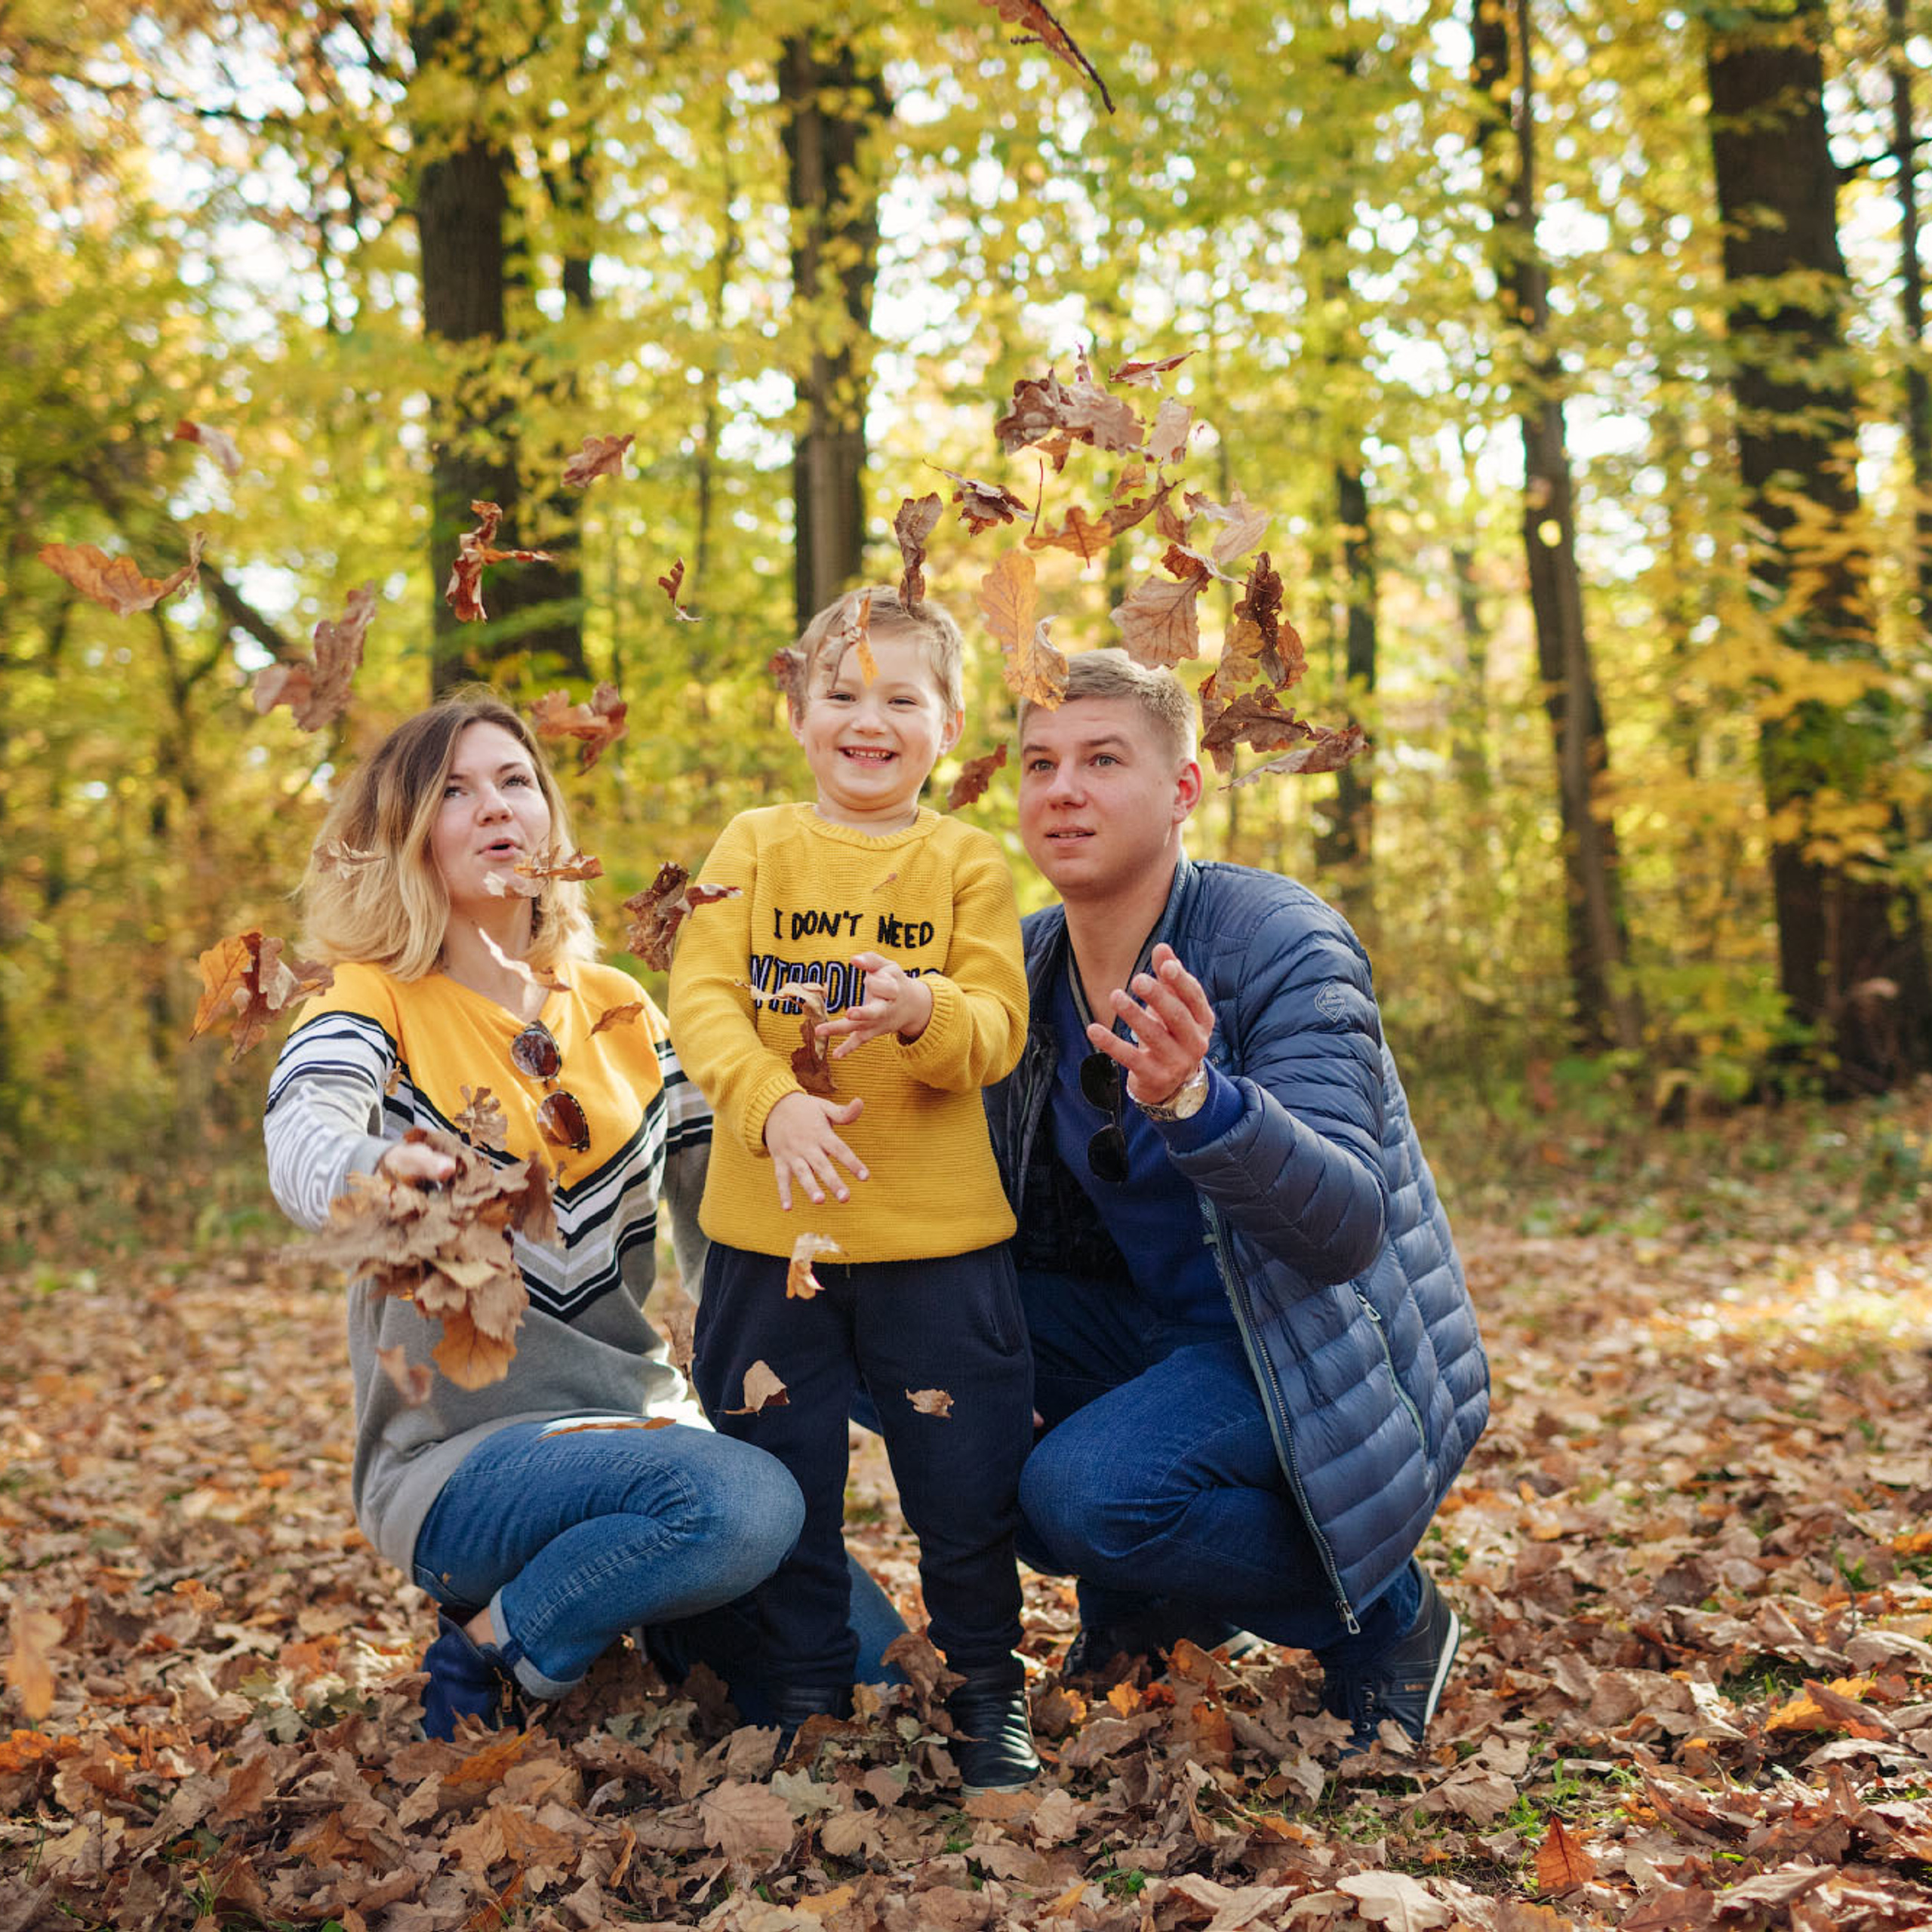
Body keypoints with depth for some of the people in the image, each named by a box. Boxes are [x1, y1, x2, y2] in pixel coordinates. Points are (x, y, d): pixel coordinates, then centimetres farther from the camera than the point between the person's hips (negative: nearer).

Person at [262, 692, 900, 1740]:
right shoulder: (376, 1003, -6)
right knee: (743, 1503, -32)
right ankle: (494, 1656, -9)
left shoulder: (618, 1010, 9)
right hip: (458, 1457, -5)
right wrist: (374, 1171, -54)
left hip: (637, 1423, 5)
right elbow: (303, 1134, -30)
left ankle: (663, 1619, 17)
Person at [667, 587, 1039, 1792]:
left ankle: (990, 1692, 29)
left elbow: (998, 1031, -7)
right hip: (770, 1229, 1)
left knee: (966, 1482, 7)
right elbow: (701, 997, -8)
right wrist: (772, 1103, -24)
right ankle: (811, 1701, 31)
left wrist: (924, 1011, -29)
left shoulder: (968, 863, 2)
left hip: (938, 1236, -1)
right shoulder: (755, 846, 3)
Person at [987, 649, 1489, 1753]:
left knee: (1088, 1490, -31)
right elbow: (1017, 1212, 7)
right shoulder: (1028, 968, 0)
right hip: (1152, 1329, 7)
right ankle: (1143, 1604, 9)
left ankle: (1383, 1615, 0)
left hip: (1320, 1348, -7)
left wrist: (1196, 1101, -48)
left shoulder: (1282, 945, -20)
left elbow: (1344, 1226, -30)